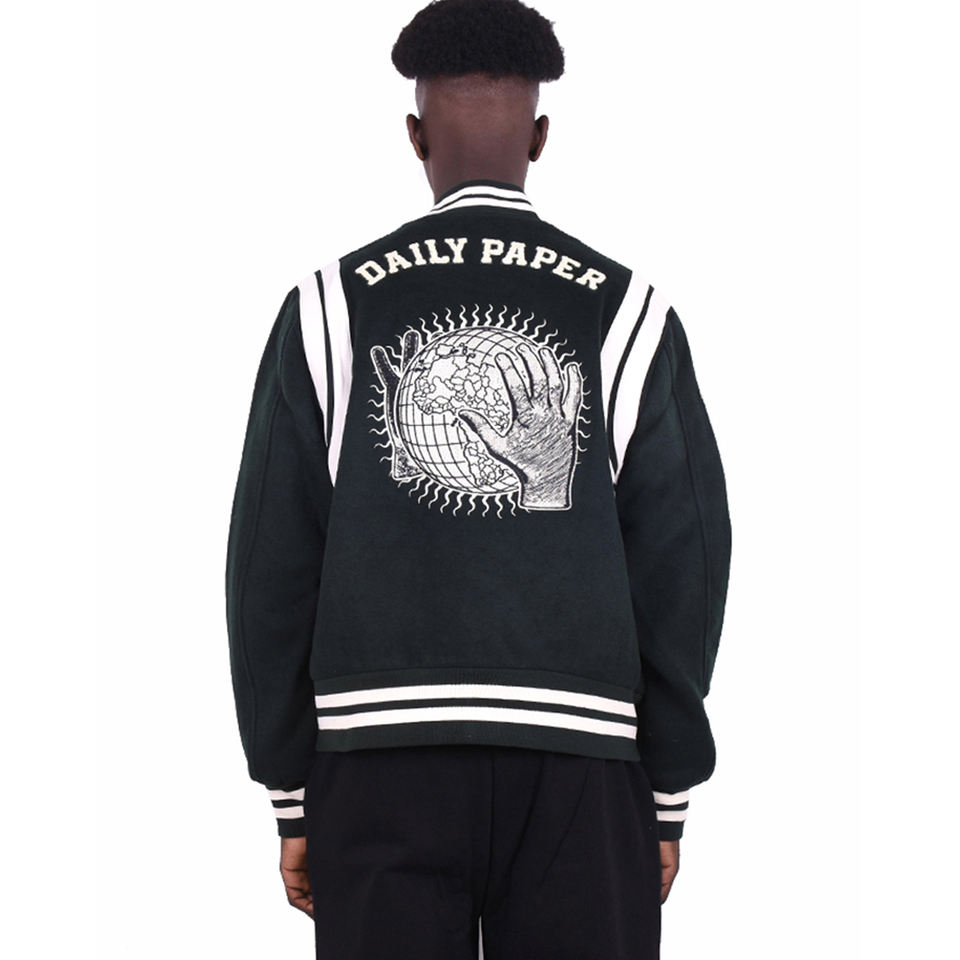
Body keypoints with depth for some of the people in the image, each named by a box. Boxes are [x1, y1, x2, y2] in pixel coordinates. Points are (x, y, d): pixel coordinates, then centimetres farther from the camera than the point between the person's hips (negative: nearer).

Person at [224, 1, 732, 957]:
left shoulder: (330, 307, 5)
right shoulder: (629, 314, 4)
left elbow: (272, 565, 2)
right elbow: (681, 569, 0)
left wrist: (291, 801, 7)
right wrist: (669, 801, 6)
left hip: (381, 756, 1)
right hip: (577, 767, 0)